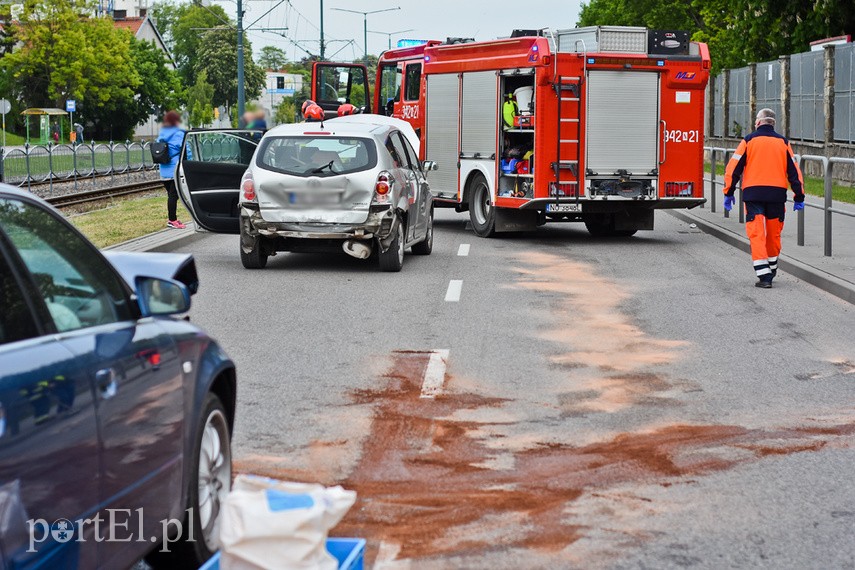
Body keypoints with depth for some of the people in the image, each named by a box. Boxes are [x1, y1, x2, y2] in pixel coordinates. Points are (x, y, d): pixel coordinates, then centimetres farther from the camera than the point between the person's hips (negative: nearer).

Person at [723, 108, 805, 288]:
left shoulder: (749, 141, 4)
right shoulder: (783, 143, 9)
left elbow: (733, 168, 1)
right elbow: (794, 171, 10)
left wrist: (728, 193, 9)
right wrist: (799, 197, 16)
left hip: (753, 193, -2)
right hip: (777, 194, 2)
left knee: (756, 234, -3)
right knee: (774, 234, 16)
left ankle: (764, 275, -13)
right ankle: (771, 270, 32)